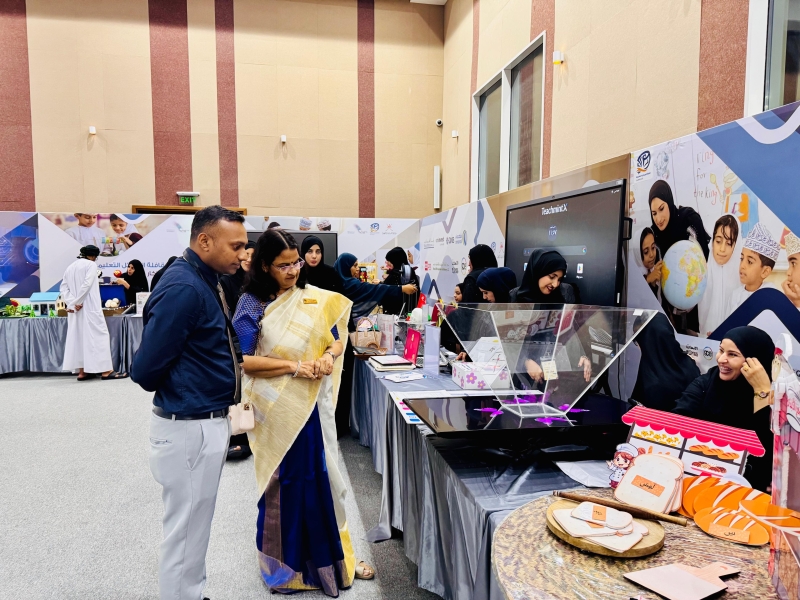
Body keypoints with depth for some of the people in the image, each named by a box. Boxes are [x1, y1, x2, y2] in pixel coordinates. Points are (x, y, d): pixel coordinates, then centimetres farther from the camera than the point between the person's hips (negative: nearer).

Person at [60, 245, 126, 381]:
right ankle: (105, 370, -7)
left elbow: (63, 288, 7)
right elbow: (86, 285, -17)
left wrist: (72, 303, -4)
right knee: (98, 335, -5)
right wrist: (77, 302, -12)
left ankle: (82, 371, 9)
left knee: (78, 336, 8)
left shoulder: (70, 267, 15)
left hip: (75, 309, 7)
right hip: (89, 307, -7)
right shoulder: (91, 265, -5)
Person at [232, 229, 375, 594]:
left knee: (321, 477, 12)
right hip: (277, 409, -3)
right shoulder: (252, 304, -7)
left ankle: (331, 555, 32)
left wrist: (329, 356, -14)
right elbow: (244, 359, -13)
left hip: (314, 403, 3)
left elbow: (336, 339, 8)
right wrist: (294, 366, -20)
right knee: (283, 482, 11)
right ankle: (284, 564, 32)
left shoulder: (315, 298, 2)